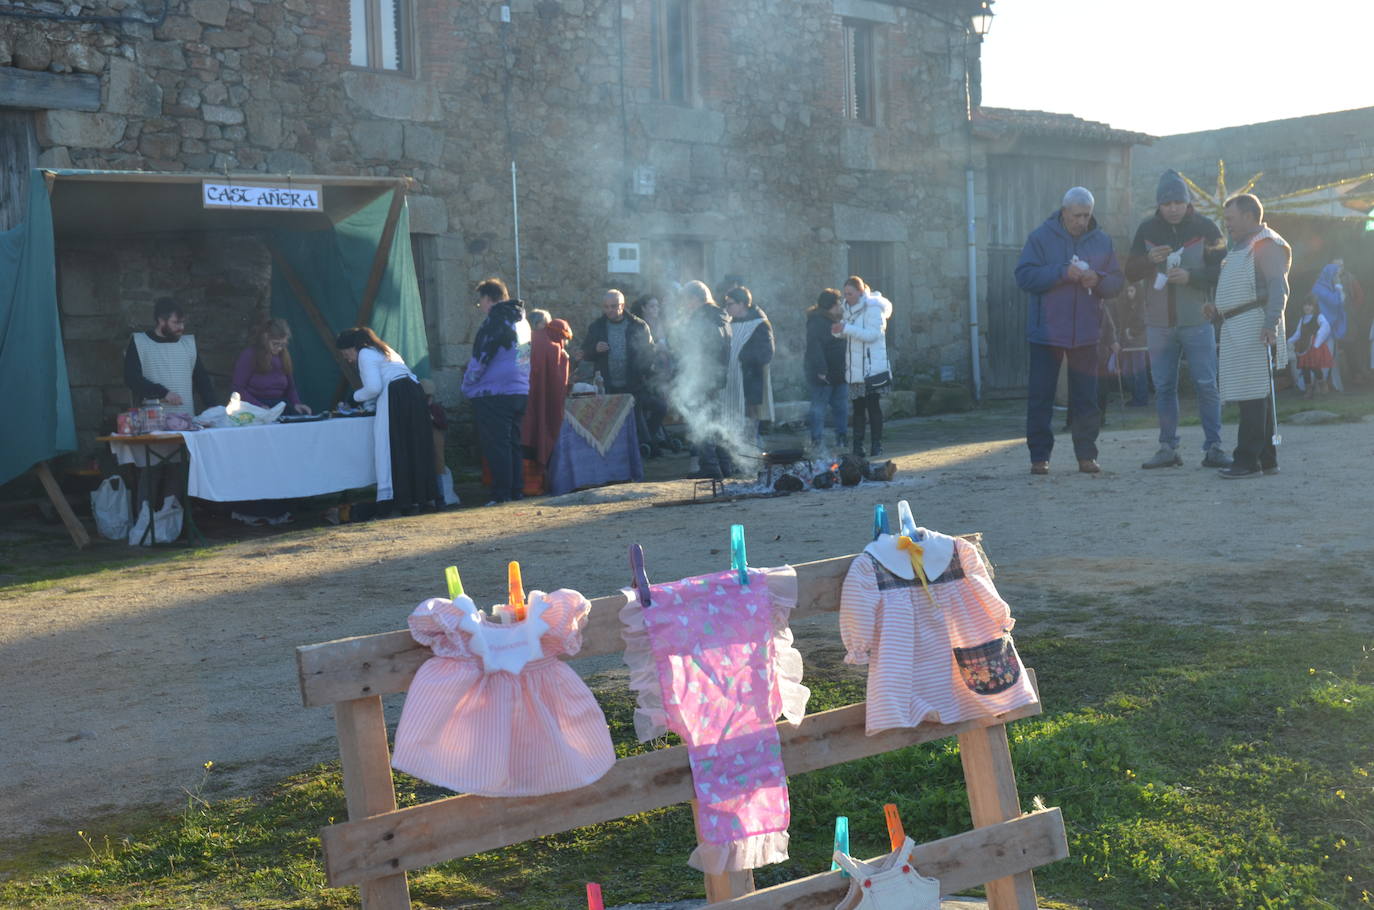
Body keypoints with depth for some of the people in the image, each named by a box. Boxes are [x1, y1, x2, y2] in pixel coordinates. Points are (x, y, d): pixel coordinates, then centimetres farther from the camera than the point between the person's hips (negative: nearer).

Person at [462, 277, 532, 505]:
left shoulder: (495, 321, -12)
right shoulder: (522, 321, 16)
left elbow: (480, 358, -13)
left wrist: (467, 385, 0)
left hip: (494, 394, -9)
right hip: (520, 391, 9)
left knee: (496, 445, -5)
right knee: (513, 443, 13)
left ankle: (502, 493, -6)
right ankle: (517, 492, 14)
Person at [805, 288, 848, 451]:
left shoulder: (838, 320, 15)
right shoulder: (817, 321, -13)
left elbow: (843, 343, 22)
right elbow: (814, 346, -21)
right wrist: (821, 370, -25)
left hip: (839, 372, 9)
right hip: (823, 374, -9)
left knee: (841, 406, 11)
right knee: (819, 407, -3)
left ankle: (841, 438, 18)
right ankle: (817, 439, 2)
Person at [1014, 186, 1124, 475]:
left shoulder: (1102, 241, 7)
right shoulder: (1041, 237, -2)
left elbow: (1117, 281, 7)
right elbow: (1024, 277, -12)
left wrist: (1098, 281, -14)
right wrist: (1062, 273, -21)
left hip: (1086, 333, 3)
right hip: (1046, 332, -3)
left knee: (1086, 398, 6)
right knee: (1040, 397, 0)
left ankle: (1086, 455, 15)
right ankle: (1039, 456, 7)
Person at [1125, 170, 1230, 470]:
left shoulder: (1205, 228, -2)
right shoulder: (1147, 229, 6)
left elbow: (1222, 270, -5)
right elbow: (1130, 272, 5)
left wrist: (1190, 276, -21)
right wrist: (1149, 260, -15)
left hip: (1197, 321, -3)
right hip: (1159, 322, 3)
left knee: (1207, 385, -3)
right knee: (1164, 387, 7)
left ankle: (1213, 447, 3)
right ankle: (1168, 448, 14)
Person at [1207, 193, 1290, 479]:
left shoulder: (1266, 244, -8)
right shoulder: (1239, 246, 23)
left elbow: (1278, 288, -19)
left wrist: (1271, 322, -29)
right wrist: (1219, 308, 21)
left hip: (1255, 328, -10)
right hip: (1235, 329, 10)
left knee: (1253, 395, -10)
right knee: (1254, 395, 11)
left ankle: (1248, 460, -11)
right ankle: (1266, 459, 17)